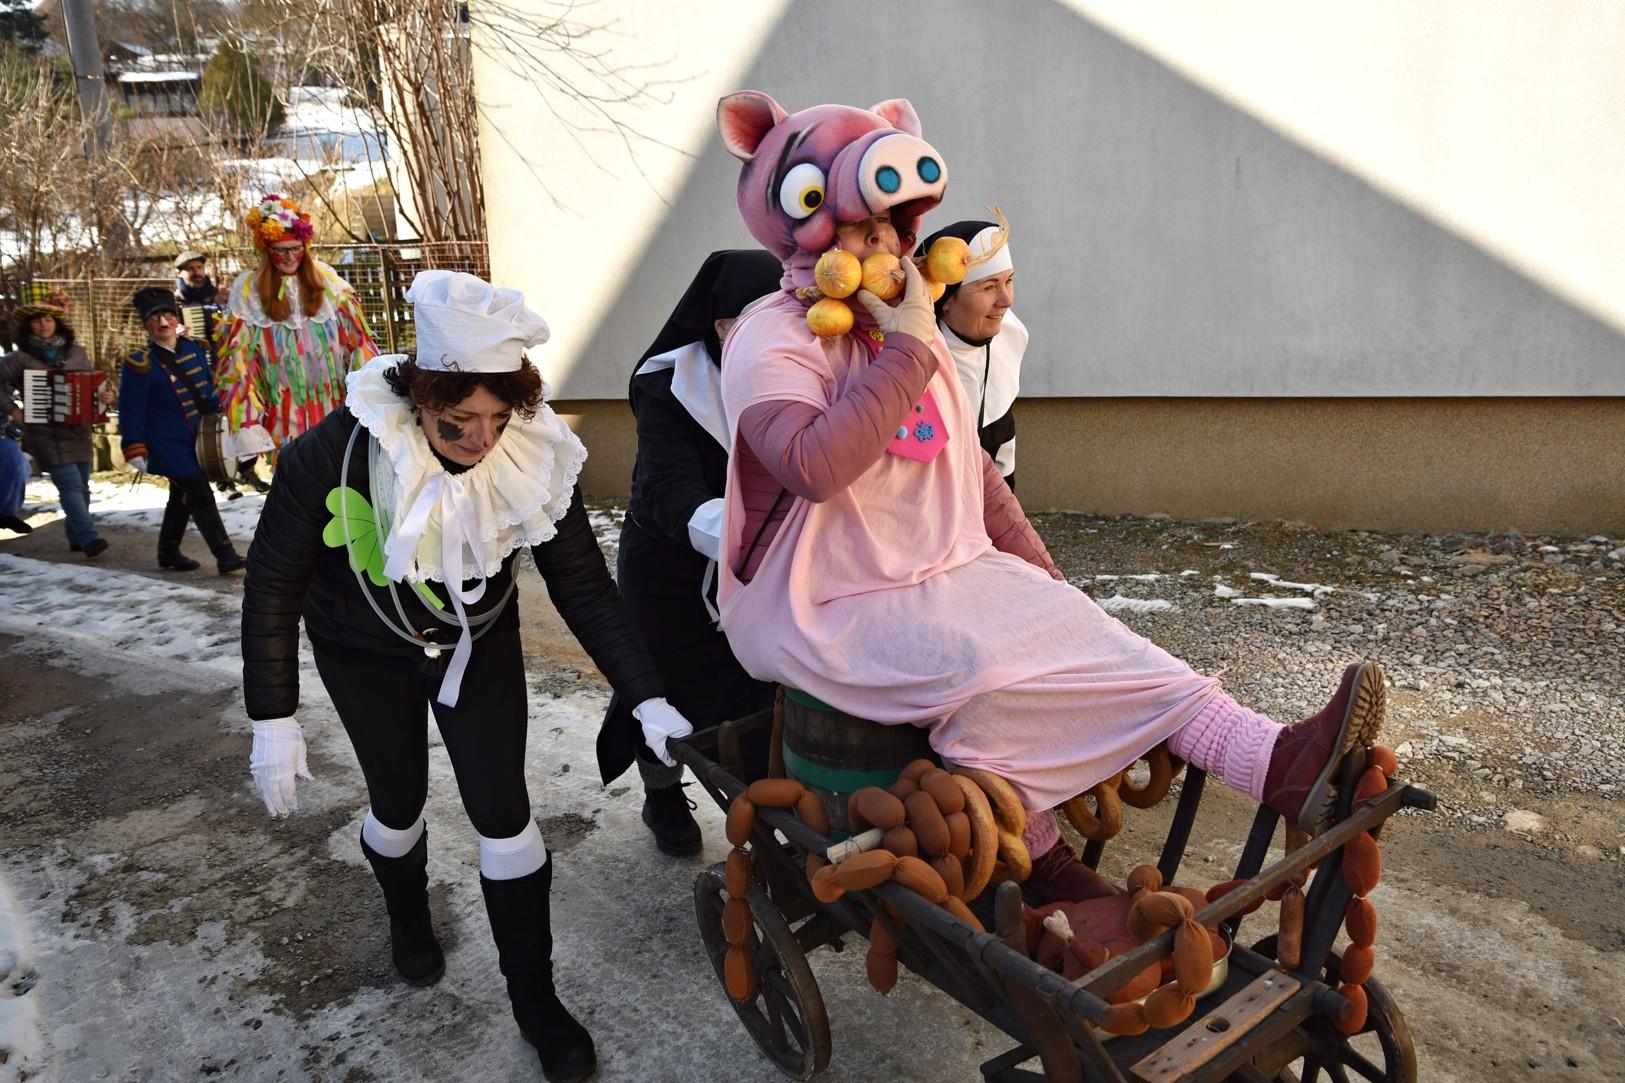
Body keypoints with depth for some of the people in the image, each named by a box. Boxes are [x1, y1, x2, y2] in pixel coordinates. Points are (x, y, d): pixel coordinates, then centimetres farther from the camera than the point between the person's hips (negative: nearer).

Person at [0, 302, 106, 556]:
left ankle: (76, 537, 23)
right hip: (45, 433, -4)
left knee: (81, 486, 9)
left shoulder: (76, 352, 7)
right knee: (70, 485, -15)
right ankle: (89, 539, -22)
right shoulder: (21, 359, -3)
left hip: (78, 430, 4)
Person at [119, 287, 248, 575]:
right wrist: (134, 450, -14)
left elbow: (208, 388, 17)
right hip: (167, 446, -7)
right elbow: (131, 409, -13)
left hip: (196, 441, 7)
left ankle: (169, 553, 33)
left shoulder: (193, 349, 4)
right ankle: (227, 557, -7)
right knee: (201, 496, -10)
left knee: (182, 496, 18)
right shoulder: (141, 363, -14)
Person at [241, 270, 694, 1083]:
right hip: (366, 654, -1)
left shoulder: (537, 457, -25)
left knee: (503, 813, -1)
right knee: (399, 802, 12)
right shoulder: (338, 451, -31)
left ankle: (534, 998, 19)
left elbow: (584, 587, -17)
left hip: (480, 645, 1)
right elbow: (274, 582, -18)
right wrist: (273, 720, -17)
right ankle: (408, 917, 48)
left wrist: (647, 698, -23)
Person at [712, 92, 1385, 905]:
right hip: (828, 609, -6)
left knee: (1081, 633, -14)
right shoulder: (772, 340, -11)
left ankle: (1274, 762, -21)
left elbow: (972, 471, 18)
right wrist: (907, 348, -24)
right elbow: (813, 466, -33)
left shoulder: (911, 332, 14)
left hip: (946, 573, 7)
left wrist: (1044, 580, 12)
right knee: (978, 669, -31)